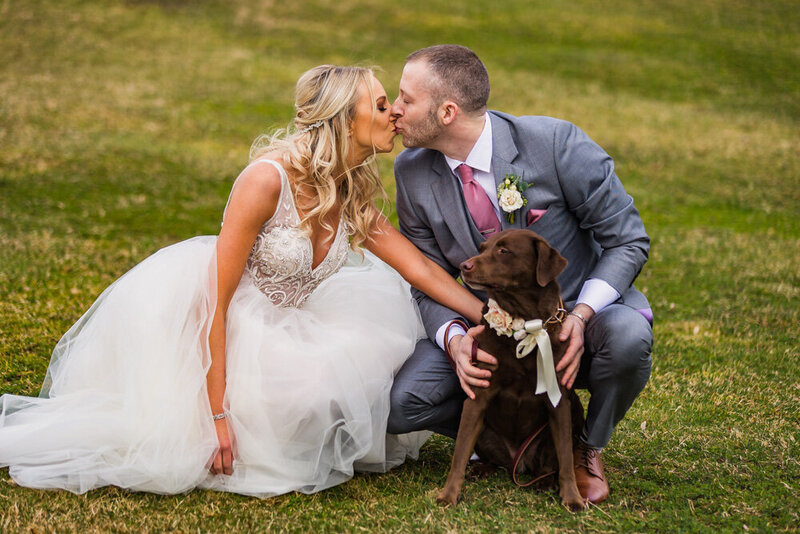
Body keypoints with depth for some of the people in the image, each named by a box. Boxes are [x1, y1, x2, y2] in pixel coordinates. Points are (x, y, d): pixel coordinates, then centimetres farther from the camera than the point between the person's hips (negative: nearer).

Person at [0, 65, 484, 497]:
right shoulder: (268, 178, -27)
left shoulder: (353, 194, -2)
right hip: (188, 318, -8)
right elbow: (216, 300, -26)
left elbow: (423, 269, 1)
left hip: (267, 326, 8)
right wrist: (217, 413, -27)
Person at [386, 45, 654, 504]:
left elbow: (627, 241, -13)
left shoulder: (556, 144, -20)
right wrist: (453, 338, -23)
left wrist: (581, 316, -29)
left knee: (627, 337, -37)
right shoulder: (413, 171, -8)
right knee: (400, 406, -22)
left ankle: (589, 448, -4)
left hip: (580, 311, -2)